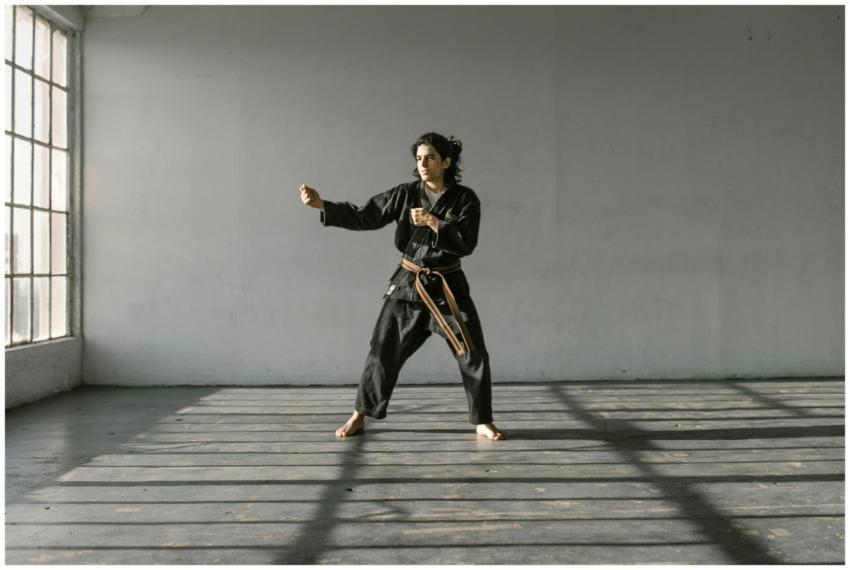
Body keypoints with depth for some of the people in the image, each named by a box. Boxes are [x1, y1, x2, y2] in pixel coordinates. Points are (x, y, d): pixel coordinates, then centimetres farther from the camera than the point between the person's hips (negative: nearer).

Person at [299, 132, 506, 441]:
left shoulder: (464, 199, -6)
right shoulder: (405, 194, -2)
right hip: (407, 285, 1)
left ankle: (483, 422, 15)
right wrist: (321, 204, -14)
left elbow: (466, 243, -16)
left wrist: (432, 222, -25)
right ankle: (359, 417, 21)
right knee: (383, 351, 5)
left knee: (473, 354, -2)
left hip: (447, 287, -1)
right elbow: (363, 216, -4)